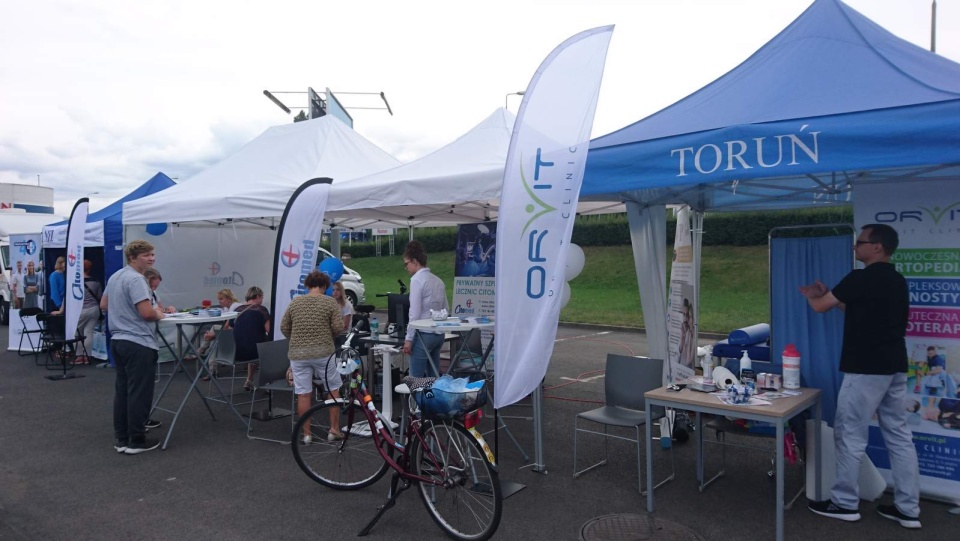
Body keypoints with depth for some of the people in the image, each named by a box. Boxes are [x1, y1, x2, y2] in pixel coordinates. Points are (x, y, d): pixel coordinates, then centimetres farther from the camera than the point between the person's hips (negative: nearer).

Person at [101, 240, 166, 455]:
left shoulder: (115, 277, 14)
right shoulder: (135, 279, -19)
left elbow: (104, 305, 25)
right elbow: (147, 313, -26)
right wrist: (159, 314, -5)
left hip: (118, 340, 10)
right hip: (139, 343, -10)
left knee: (122, 390, 13)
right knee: (139, 393, -2)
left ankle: (122, 439, 19)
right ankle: (136, 441, 5)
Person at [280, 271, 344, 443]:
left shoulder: (295, 302, 6)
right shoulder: (329, 302, -3)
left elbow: (284, 328, 9)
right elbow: (338, 327, -8)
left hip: (298, 354, 2)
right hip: (323, 352, -2)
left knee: (303, 394, 7)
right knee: (333, 390, 13)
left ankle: (306, 434, 13)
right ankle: (334, 429, 15)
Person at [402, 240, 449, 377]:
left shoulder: (417, 279, -10)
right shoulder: (438, 280, 11)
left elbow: (415, 312, -15)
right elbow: (445, 309, 15)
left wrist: (409, 338, -11)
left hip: (423, 334, -8)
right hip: (439, 334, 8)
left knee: (416, 379, -3)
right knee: (433, 376, 12)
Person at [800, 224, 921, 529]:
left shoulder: (862, 278, -15)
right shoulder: (896, 281, 13)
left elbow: (820, 307, -5)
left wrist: (812, 296, 18)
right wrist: (828, 294, 24)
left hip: (865, 369, -9)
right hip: (894, 367, 9)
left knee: (850, 436, 1)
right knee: (899, 436, 11)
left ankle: (845, 503, 11)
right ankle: (908, 509, 18)